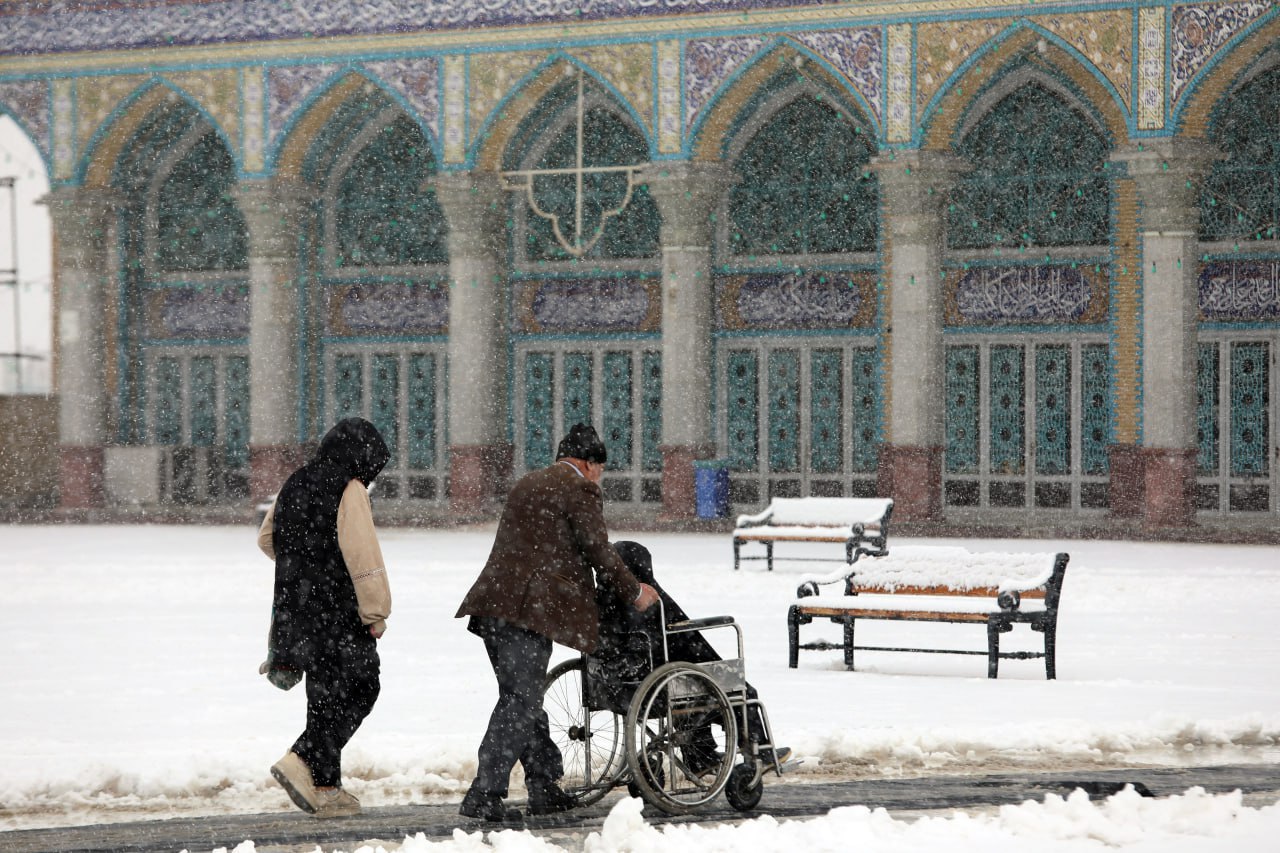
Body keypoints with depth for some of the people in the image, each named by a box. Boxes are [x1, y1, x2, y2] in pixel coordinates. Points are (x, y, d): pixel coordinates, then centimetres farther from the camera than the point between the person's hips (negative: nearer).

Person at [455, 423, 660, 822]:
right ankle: (484, 796, -12)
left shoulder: (527, 484, 24)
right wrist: (634, 593, 10)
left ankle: (545, 786, 22)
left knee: (523, 699, 15)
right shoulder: (580, 490, -2)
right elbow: (600, 553, -4)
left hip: (494, 604, 9)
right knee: (519, 702, -8)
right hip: (529, 607, -9)